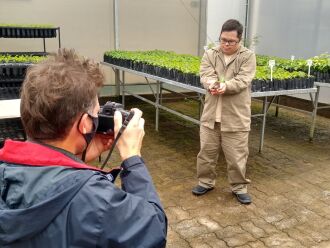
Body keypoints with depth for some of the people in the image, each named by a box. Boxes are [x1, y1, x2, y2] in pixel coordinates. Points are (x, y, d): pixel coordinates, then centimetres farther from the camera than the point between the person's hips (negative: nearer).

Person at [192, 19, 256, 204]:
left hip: (236, 116, -3)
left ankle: (239, 187, 25)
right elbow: (205, 75, -7)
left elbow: (243, 81, -14)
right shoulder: (210, 54, 6)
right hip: (211, 114, 3)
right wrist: (212, 84, -31)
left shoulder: (248, 56, -2)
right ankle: (206, 182, 32)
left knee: (237, 155, 6)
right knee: (207, 151, 13)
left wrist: (225, 86, -32)